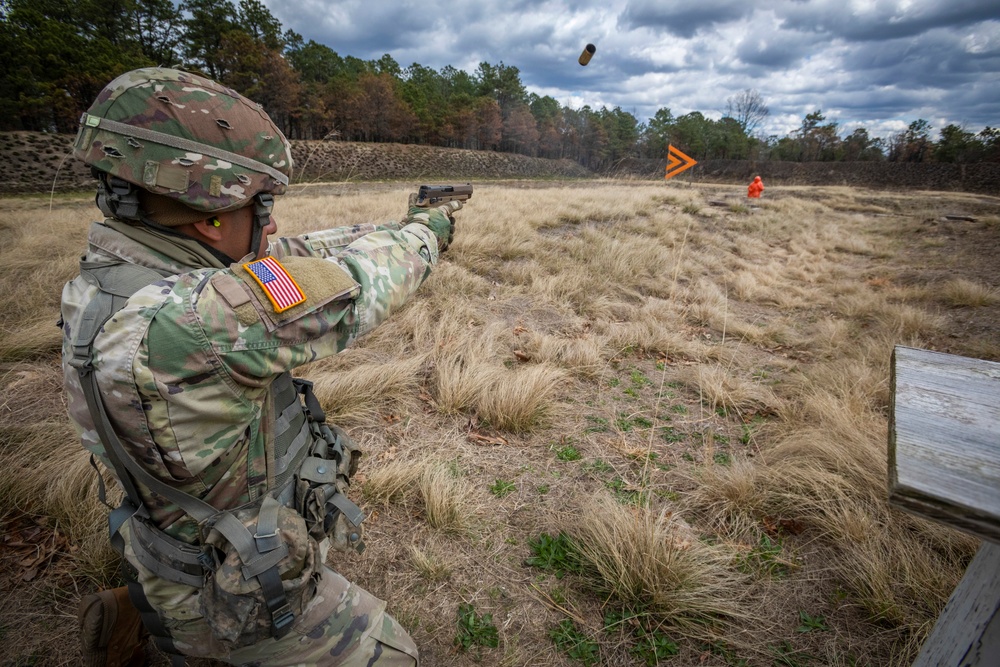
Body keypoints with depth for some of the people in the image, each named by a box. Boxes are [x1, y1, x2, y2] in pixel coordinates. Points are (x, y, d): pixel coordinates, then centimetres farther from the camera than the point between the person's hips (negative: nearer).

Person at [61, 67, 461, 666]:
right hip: (241, 601, -7)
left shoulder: (122, 274, -10)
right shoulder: (160, 321, -39)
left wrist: (396, 228, 4)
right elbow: (353, 288, -31)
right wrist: (428, 232, -12)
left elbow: (292, 256, -4)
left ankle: (126, 616, 42)